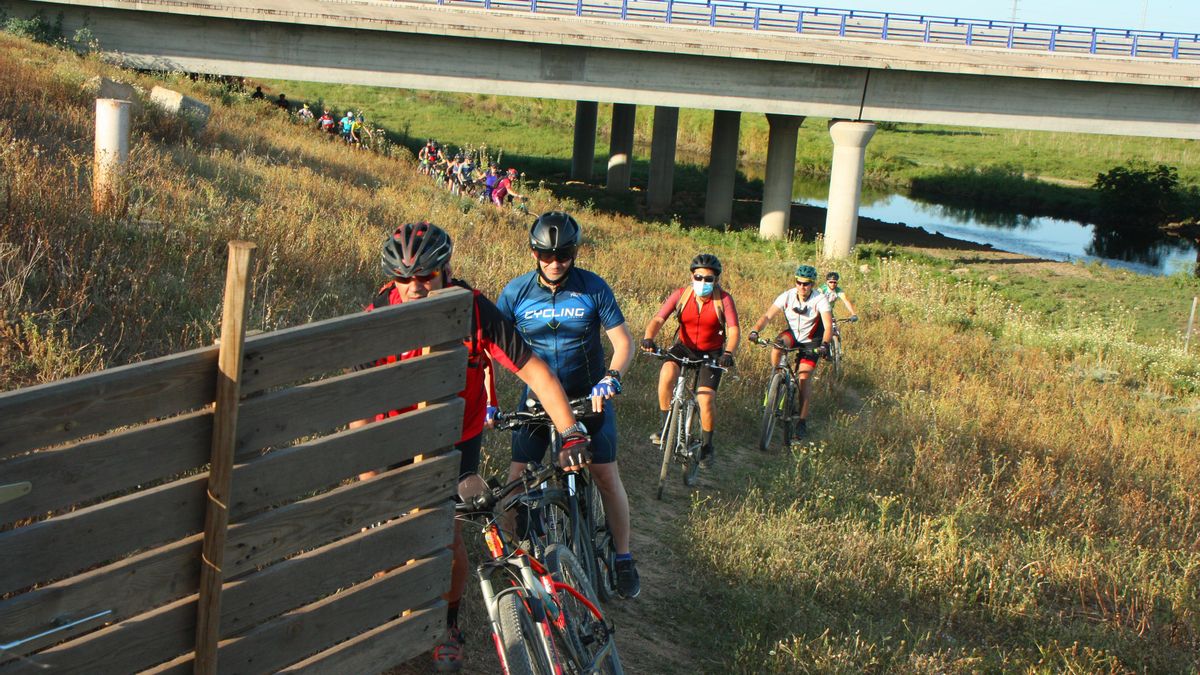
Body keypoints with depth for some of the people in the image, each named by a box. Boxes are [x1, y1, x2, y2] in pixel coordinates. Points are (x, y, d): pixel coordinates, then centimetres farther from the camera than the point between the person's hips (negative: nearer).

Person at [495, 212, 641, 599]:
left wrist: (611, 378, -29)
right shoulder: (516, 292, -7)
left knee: (606, 475, -6)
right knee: (517, 478, -6)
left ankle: (623, 559, 10)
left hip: (589, 396, -1)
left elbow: (623, 341, -10)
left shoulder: (593, 288, -10)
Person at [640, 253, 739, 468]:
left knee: (706, 398, -17)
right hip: (684, 347, 1)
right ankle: (665, 426, -12)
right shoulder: (681, 295, -12)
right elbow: (658, 319, -20)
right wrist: (648, 338, -41)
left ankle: (707, 446, 7)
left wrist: (728, 353, -44)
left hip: (711, 353, -1)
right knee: (666, 373, -30)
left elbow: (733, 330, -24)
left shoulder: (723, 299, -16)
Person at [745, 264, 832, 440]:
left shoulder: (820, 300, -22)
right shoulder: (787, 296, -16)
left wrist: (824, 344, -50)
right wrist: (755, 330, -39)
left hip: (810, 342, -2)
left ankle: (803, 420, -9)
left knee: (804, 376, -15)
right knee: (778, 344, -33)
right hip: (792, 334, 2)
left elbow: (829, 326, -32)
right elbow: (767, 315, -22)